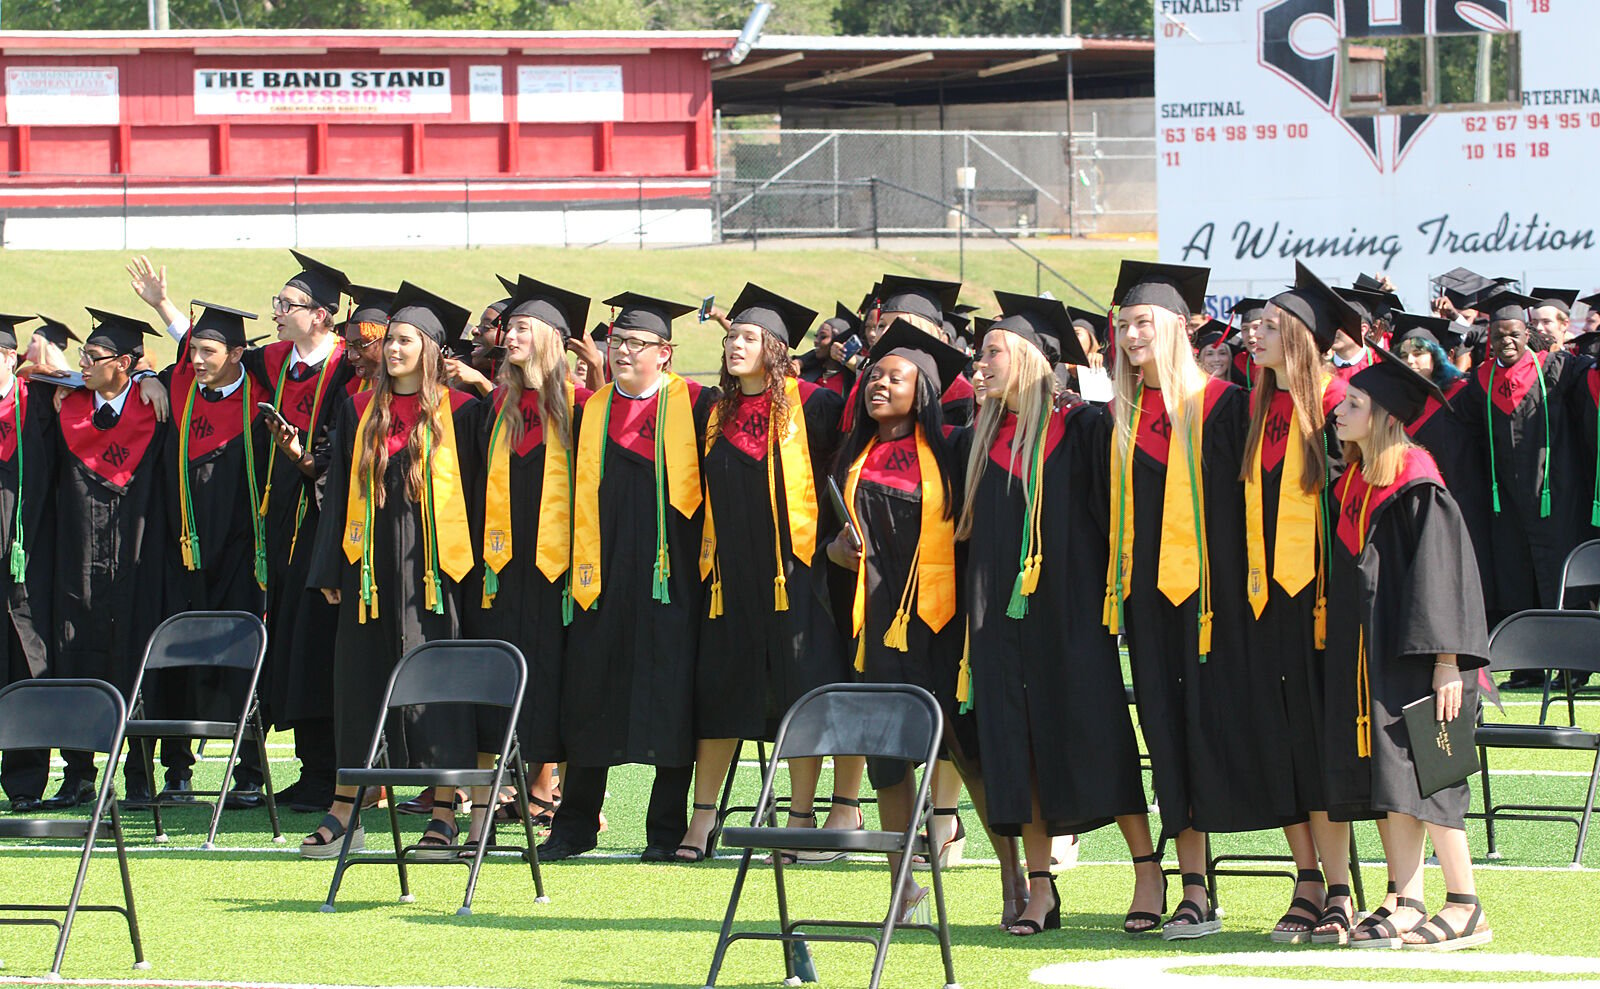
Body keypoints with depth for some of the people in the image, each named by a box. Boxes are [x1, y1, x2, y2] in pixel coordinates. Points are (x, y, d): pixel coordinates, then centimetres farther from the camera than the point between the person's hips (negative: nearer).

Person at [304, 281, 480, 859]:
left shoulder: (457, 413, 1)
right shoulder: (360, 412, 12)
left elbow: (474, 490, 1)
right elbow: (339, 493, 13)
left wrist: (469, 565, -6)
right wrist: (329, 570, 7)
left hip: (432, 567, -4)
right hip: (370, 567, 4)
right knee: (360, 683, 5)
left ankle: (444, 814, -1)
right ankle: (344, 814, 10)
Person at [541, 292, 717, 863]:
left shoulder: (696, 406, 1)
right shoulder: (590, 412, 12)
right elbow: (575, 495, 15)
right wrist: (577, 569, 7)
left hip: (670, 578, -3)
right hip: (604, 576, 3)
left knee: (669, 705, -3)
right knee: (589, 702, 5)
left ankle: (666, 830, 6)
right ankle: (575, 825, 15)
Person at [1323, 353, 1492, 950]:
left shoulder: (1416, 488, -11)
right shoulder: (1352, 485, 12)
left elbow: (1442, 571, -15)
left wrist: (1446, 662, -20)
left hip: (1411, 654, -8)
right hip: (1364, 652, 8)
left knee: (1416, 775, -10)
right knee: (1384, 779, 3)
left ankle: (1465, 908, -6)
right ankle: (1405, 901, 5)